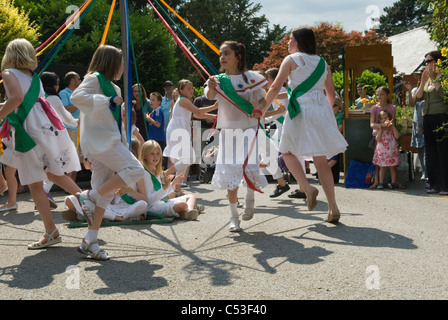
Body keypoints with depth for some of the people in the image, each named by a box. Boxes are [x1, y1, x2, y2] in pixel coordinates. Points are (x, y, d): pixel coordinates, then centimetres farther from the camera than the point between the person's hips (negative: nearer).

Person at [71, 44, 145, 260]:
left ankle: (90, 241, 5)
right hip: (100, 140, -9)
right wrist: (109, 101, -20)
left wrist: (124, 144, 24)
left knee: (106, 192, 4)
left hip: (109, 141, 9)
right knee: (135, 169, -19)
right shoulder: (94, 79, -4)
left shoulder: (113, 87, 24)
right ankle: (90, 196, -14)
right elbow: (77, 97, -23)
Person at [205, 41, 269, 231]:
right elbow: (209, 97, -13)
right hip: (228, 129, 2)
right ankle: (234, 217, 9)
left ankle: (250, 199, 19)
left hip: (248, 128, -2)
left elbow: (263, 99, 4)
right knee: (230, 171, 0)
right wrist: (211, 88, -35)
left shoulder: (249, 77, 0)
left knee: (249, 165, -13)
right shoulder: (219, 79, 4)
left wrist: (258, 106, -19)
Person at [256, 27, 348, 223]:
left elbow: (275, 87, -4)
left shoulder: (291, 60, 1)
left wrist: (261, 109, 3)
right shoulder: (323, 63, 16)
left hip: (301, 110, -5)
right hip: (322, 111, 5)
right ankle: (333, 207, 3)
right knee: (321, 160, 9)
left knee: (287, 151, 14)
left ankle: (307, 187, -8)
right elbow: (331, 93, 19)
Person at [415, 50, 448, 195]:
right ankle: (435, 184, 13)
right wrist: (423, 81, -1)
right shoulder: (427, 77, 16)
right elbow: (418, 97, 10)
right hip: (427, 117, 8)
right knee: (430, 151, 8)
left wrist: (434, 79, -17)